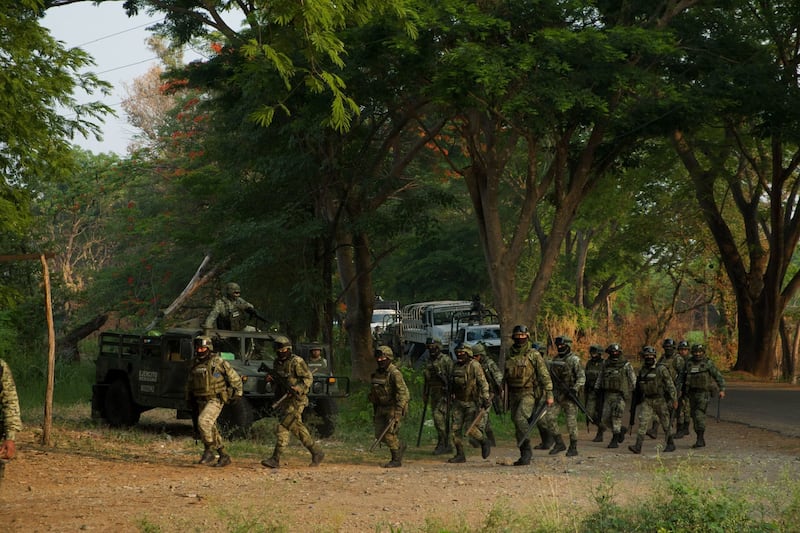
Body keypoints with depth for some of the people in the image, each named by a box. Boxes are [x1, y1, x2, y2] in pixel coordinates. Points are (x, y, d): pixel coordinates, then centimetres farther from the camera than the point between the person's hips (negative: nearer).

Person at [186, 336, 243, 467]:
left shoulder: (218, 362, -10)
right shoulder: (194, 364, 7)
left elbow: (234, 378, -2)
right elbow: (190, 384, 22)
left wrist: (237, 393, -3)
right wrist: (190, 399, 22)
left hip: (215, 400, -7)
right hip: (201, 401, 7)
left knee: (203, 421, -25)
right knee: (211, 429, 8)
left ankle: (209, 451, -14)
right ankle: (224, 456, 18)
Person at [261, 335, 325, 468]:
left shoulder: (297, 362, -11)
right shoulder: (277, 363, 12)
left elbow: (308, 378, -11)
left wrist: (297, 389, -26)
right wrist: (271, 378, 3)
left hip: (295, 400, -8)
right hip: (283, 400, 8)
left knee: (282, 427, -14)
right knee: (297, 428, 13)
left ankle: (275, 459, -13)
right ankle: (317, 452, 23)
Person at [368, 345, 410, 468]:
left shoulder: (394, 373, -17)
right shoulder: (377, 373, 9)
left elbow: (402, 392, -22)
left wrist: (398, 412, -28)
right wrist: (375, 410, 20)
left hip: (394, 407, -8)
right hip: (382, 408, 8)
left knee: (389, 434, -11)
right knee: (380, 435, 4)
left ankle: (396, 460, 1)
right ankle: (400, 446, 27)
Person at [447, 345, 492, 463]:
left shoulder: (474, 365, -13)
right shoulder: (456, 367, 9)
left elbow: (483, 383, -17)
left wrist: (486, 398, -24)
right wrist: (453, 397, 25)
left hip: (473, 402, -7)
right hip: (459, 402, 7)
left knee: (470, 428, -14)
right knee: (455, 428, 0)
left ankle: (484, 442, 14)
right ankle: (460, 455, 8)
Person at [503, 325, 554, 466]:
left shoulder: (534, 355, -3)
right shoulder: (509, 355, 12)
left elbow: (544, 375, -4)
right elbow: (505, 376, 20)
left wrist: (549, 394, -10)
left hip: (529, 394, -6)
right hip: (513, 395, 6)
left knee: (520, 418, -24)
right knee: (517, 424, 6)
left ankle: (527, 450, -16)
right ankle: (525, 455, 14)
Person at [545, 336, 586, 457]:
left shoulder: (574, 360, -8)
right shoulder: (554, 360, 11)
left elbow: (581, 377, -12)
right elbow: (550, 376, 21)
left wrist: (576, 388, -27)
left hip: (570, 396, -6)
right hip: (557, 395, 6)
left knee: (571, 422, -3)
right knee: (550, 417, -6)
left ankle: (573, 448, 6)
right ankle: (559, 443, 4)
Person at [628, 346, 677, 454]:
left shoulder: (661, 369, -11)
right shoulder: (642, 370, 6)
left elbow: (670, 385, -11)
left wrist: (674, 400, -15)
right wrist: (641, 398, 22)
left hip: (660, 400, -4)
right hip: (647, 401, 4)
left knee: (665, 423, 8)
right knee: (642, 421, -9)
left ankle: (671, 444, 26)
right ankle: (638, 446, -15)